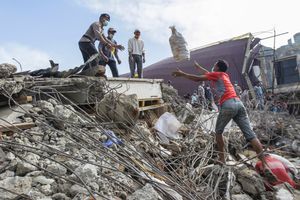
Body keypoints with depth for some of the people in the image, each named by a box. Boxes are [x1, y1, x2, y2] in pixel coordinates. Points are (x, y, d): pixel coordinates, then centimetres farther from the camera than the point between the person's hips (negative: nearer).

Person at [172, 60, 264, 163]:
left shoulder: (216, 74, 10)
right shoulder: (224, 75, 30)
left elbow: (197, 78, 5)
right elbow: (209, 74, 48)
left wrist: (182, 74, 16)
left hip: (228, 105, -7)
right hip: (238, 103, 7)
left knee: (218, 132, 13)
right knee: (250, 135, 1)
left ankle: (222, 159, 16)